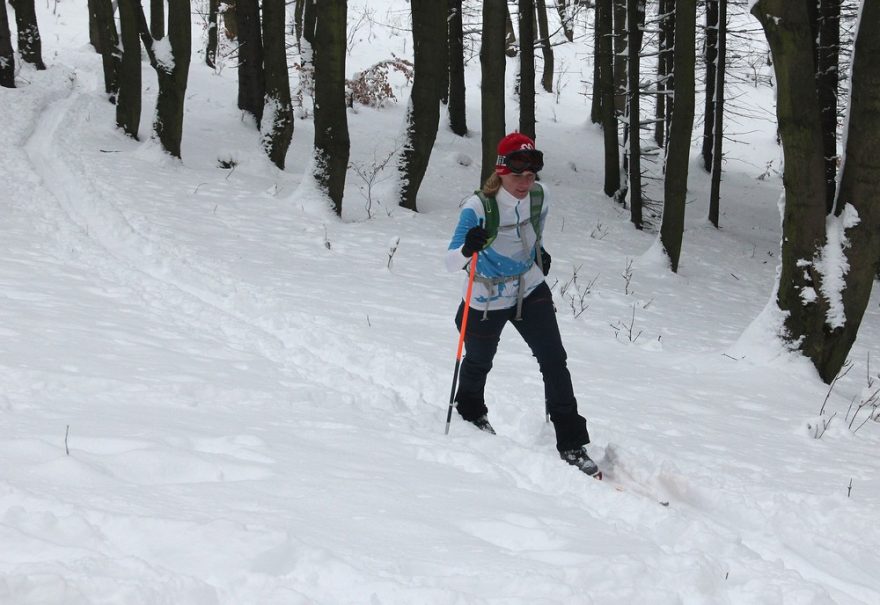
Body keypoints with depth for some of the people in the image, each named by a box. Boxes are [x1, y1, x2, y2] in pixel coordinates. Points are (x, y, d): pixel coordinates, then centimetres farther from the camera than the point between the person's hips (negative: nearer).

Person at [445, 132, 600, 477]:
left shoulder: (539, 197, -13)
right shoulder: (479, 207, -28)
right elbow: (451, 263, -32)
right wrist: (468, 248, -51)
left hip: (531, 292, 3)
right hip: (487, 300, -3)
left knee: (554, 361, -11)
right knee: (479, 363, 20)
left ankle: (571, 445, -5)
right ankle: (471, 413, 54)